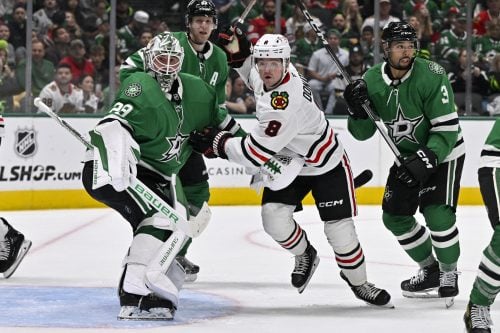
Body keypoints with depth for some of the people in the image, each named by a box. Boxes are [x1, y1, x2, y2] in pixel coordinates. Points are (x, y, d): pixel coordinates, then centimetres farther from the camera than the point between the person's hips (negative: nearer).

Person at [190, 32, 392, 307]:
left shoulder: (285, 104, -38)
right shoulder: (267, 76, -12)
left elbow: (256, 153, -34)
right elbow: (255, 76, 17)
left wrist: (217, 142, -22)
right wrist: (238, 54, -4)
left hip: (325, 165, -7)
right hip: (287, 162, 7)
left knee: (339, 229, -8)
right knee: (274, 218, -11)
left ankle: (359, 283, 16)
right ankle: (305, 256, 19)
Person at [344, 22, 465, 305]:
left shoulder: (431, 76, -25)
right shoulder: (372, 80, -10)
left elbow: (447, 127, -25)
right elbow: (363, 133, -6)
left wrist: (426, 160, -33)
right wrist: (358, 109, -26)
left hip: (443, 152, -6)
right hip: (407, 155, 6)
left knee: (437, 213, -19)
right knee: (395, 216, 5)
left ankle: (450, 273, 3)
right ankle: (430, 271, 23)